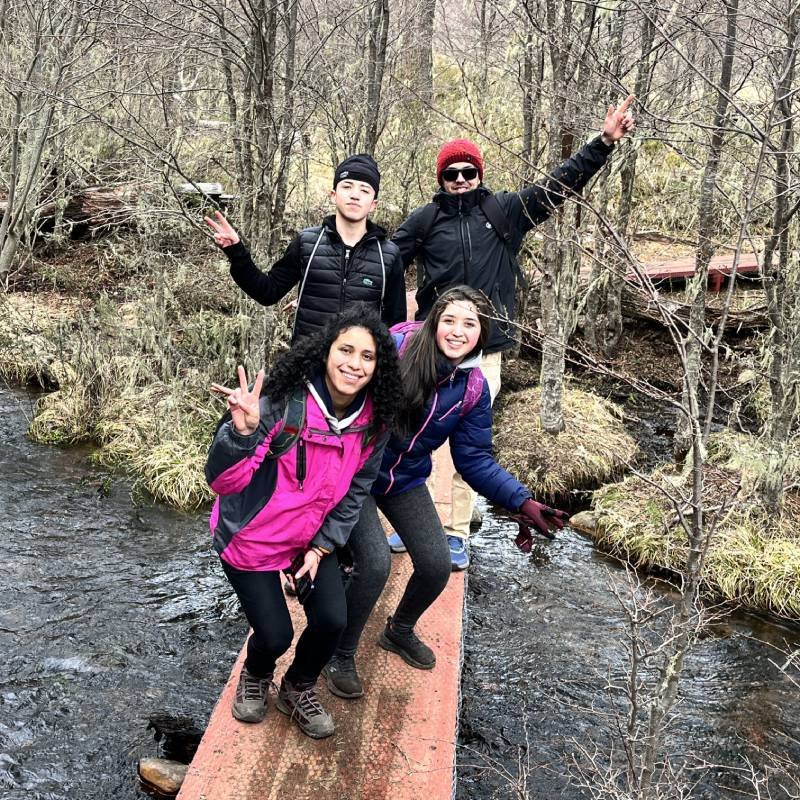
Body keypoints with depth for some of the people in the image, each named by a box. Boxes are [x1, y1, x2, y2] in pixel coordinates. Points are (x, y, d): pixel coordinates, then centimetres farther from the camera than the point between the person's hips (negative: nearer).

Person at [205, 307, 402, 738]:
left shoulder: (373, 421, -12)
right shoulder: (283, 402, -30)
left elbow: (355, 490, 2)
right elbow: (222, 480, -31)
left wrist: (322, 547, -3)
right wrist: (243, 432, -50)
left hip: (313, 535, 4)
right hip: (251, 536, -4)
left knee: (331, 621, -8)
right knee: (275, 636, -4)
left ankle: (298, 690, 27)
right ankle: (255, 677, 37)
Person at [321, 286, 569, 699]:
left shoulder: (473, 388, -9)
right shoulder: (395, 348, -25)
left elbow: (474, 460, -4)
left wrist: (521, 501, -16)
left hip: (406, 480, 5)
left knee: (437, 565, 0)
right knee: (374, 563, -19)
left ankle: (400, 631, 35)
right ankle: (340, 654, 9)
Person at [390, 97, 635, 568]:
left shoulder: (505, 211, 5)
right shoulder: (426, 220, 4)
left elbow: (559, 184, 4)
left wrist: (604, 143, -3)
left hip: (484, 353, 0)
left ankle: (458, 535, 16)